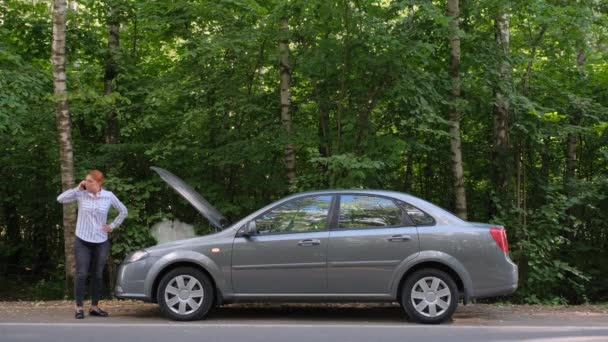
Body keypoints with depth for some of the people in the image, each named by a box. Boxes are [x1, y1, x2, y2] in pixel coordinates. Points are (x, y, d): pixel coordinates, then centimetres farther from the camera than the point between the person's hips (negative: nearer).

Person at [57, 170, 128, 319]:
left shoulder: (108, 196, -2)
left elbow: (123, 211, 11)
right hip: (82, 241, -1)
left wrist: (113, 226, 5)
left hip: (101, 242, 2)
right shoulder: (81, 194, -4)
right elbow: (60, 199, -12)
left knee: (98, 275, 9)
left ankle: (94, 307, 19)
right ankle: (79, 308, 3)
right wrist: (78, 188, -13)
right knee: (81, 274, -5)